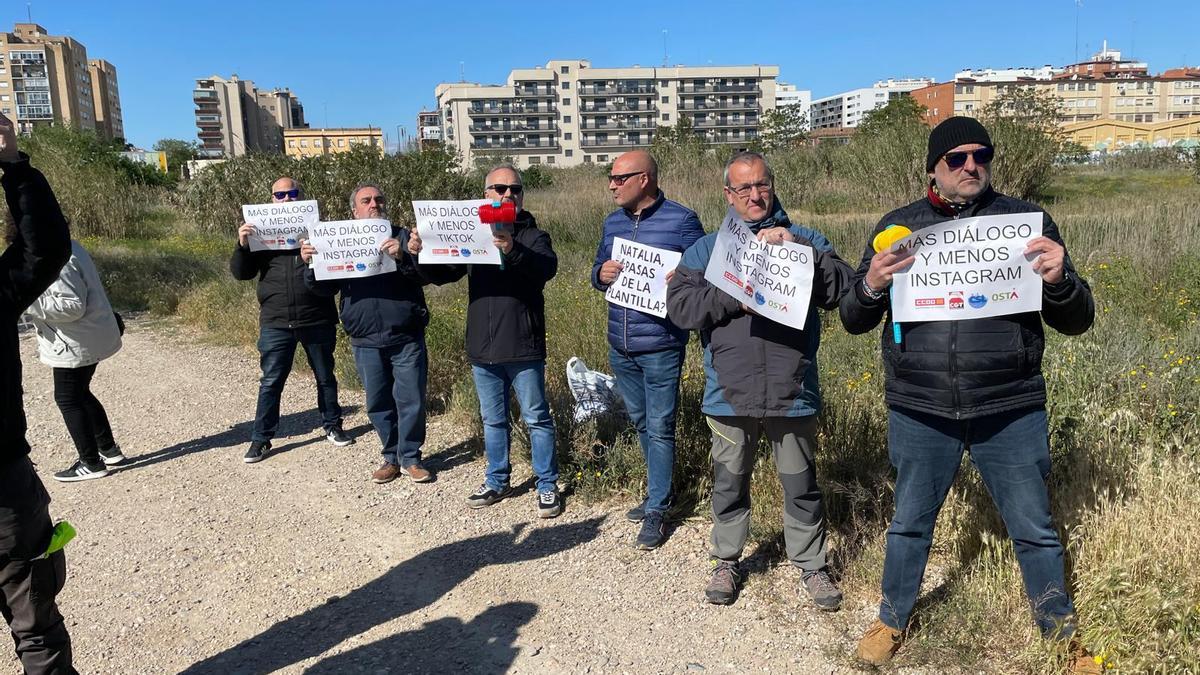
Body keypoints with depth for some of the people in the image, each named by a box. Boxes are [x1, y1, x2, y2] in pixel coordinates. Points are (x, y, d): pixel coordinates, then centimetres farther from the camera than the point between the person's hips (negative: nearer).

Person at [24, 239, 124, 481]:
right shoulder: (69, 248, 8)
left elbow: (72, 306, -27)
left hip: (76, 345, -10)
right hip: (90, 339, 10)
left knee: (68, 400, 0)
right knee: (80, 394, 20)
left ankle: (91, 464, 8)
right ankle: (109, 450, 28)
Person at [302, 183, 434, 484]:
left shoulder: (403, 237, 3)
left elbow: (423, 275, -10)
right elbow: (324, 288, 6)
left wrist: (402, 258, -29)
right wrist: (310, 264, -13)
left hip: (406, 338, -2)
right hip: (366, 341, 2)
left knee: (412, 401, 1)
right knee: (378, 403, 11)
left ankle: (411, 458, 16)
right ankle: (391, 457, 25)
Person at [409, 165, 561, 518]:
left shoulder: (532, 235, -5)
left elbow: (548, 267, -25)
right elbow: (441, 274, 11)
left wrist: (513, 250, -43)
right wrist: (420, 254, -10)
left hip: (523, 348, -4)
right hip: (482, 349, 5)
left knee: (537, 419, 5)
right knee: (493, 420, 18)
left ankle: (547, 486, 18)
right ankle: (497, 481, 33)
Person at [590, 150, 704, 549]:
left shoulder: (681, 221, -8)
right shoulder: (613, 223, 11)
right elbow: (597, 270, 17)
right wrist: (601, 274, -7)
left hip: (661, 347, -6)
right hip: (619, 346, 7)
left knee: (660, 428, 2)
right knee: (641, 423, 18)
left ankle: (657, 510, 14)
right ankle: (658, 490, 36)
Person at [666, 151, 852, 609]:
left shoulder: (805, 240, 6)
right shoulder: (706, 249, 7)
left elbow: (843, 291, -8)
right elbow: (680, 307, -6)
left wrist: (800, 251, -19)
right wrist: (737, 296, -18)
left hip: (792, 392, 0)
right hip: (730, 394, 1)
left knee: (801, 486, 12)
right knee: (729, 484, 15)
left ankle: (811, 564, 32)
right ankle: (727, 560, 35)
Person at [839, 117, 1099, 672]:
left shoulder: (1026, 220, 0)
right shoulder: (898, 226, 3)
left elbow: (1076, 321, 2)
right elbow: (853, 321, 5)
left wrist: (1059, 281, -20)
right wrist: (871, 287, -17)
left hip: (1010, 412, 0)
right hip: (918, 411, 1)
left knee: (1034, 530, 14)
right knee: (909, 524, 16)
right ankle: (892, 621, 39)